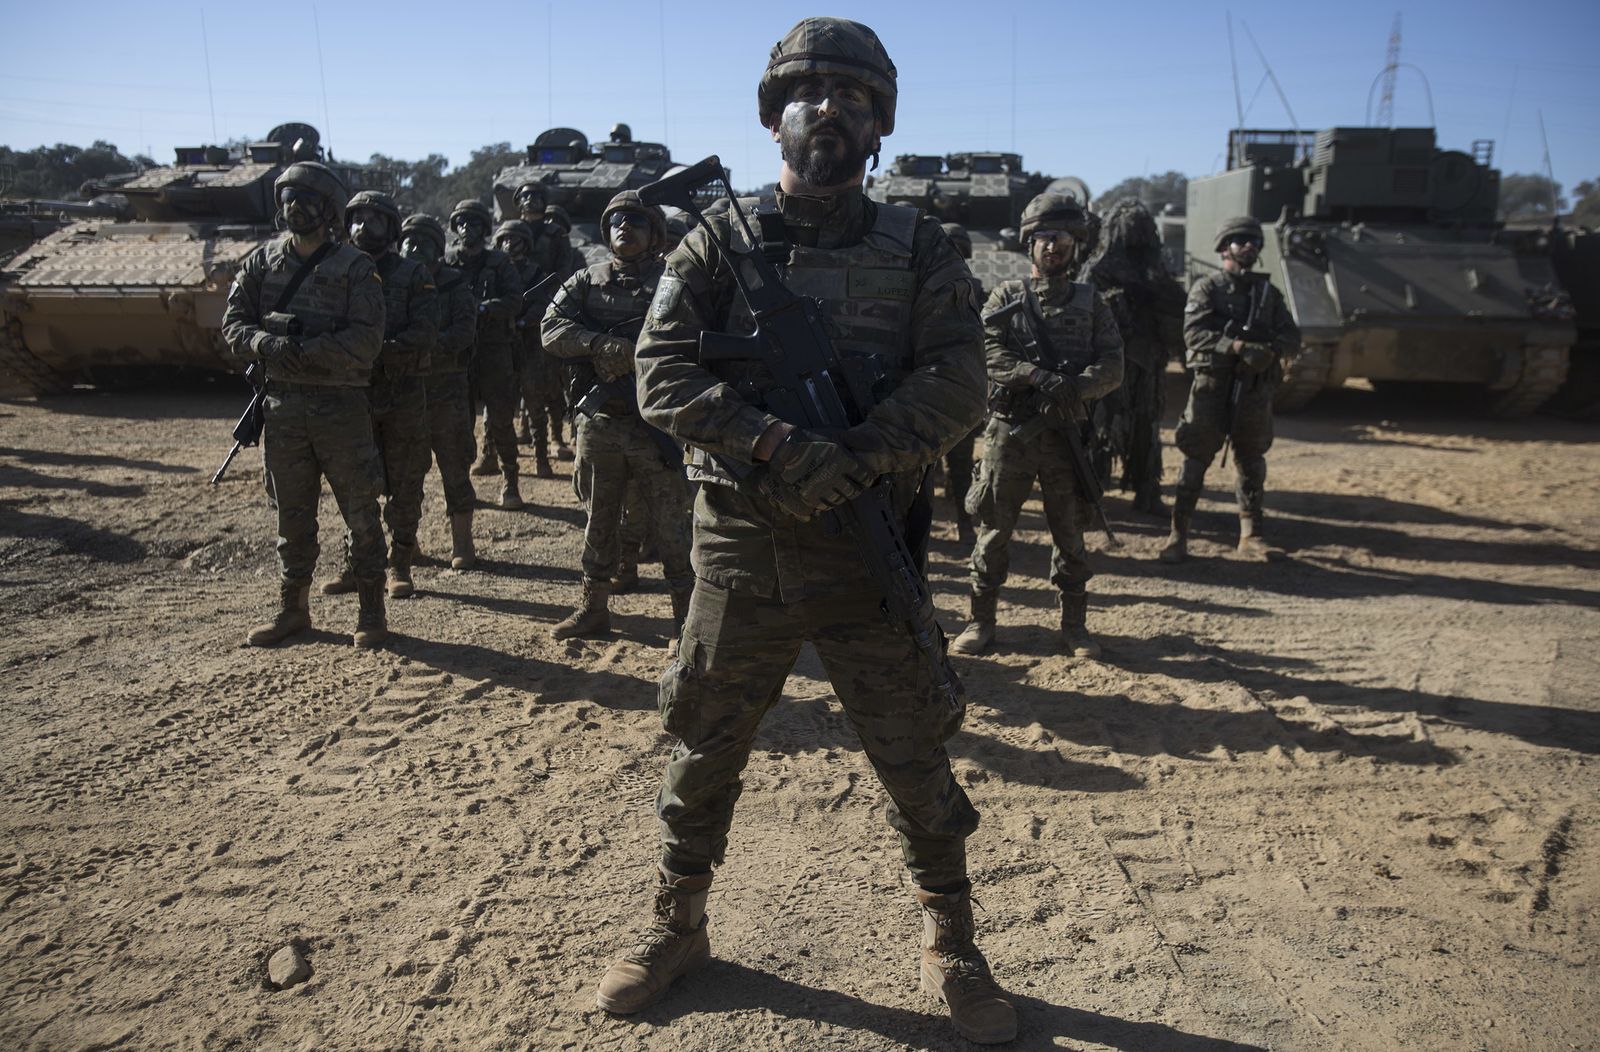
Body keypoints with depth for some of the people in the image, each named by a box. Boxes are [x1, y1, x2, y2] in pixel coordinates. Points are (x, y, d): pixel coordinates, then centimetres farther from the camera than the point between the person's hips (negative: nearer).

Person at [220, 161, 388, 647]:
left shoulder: (354, 268, -4)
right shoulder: (262, 261, 9)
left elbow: (366, 341, -13)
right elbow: (234, 323, 5)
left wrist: (305, 350, -21)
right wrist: (267, 343, -16)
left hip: (340, 404, -4)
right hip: (282, 403, 4)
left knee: (361, 513, 2)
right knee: (292, 516, 13)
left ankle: (371, 612, 13)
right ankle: (293, 610, 24)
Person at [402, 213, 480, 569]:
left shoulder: (455, 286, 0)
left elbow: (464, 331, -13)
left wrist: (428, 346, -29)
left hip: (447, 389, -3)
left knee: (455, 469, 0)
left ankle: (461, 545, 9)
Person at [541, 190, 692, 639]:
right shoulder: (585, 281, 11)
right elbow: (552, 328, -3)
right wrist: (603, 343, -19)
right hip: (598, 423, 3)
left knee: (674, 524, 1)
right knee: (599, 521, 14)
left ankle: (687, 614, 11)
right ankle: (593, 608, 26)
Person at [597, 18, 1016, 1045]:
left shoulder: (918, 248, 3)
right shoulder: (721, 241, 2)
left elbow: (957, 384, -7)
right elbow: (662, 372, -8)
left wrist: (853, 460, -21)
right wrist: (781, 447, -22)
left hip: (867, 552, 0)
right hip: (741, 548, 1)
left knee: (915, 760, 8)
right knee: (705, 750, 13)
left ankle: (953, 949, 29)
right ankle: (678, 927, 36)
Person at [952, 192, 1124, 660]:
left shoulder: (1091, 302, 10)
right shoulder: (1006, 295, 7)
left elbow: (1112, 366, 1)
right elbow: (987, 352, -8)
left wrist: (1076, 386, -19)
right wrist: (1038, 376, -22)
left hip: (1067, 434, 1)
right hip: (1009, 431, -1)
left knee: (1070, 530, 7)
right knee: (994, 527, 3)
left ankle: (1074, 623, 19)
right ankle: (982, 619, 14)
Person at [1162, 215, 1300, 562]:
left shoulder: (1268, 292, 15)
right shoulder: (1207, 288, 2)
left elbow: (1291, 335, 7)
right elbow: (1193, 333, -12)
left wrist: (1268, 351, -15)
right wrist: (1236, 346, -24)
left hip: (1255, 388, 4)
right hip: (1212, 385, -4)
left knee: (1252, 461, 9)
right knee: (1196, 459, -3)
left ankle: (1251, 536, 19)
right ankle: (1178, 535, 1)